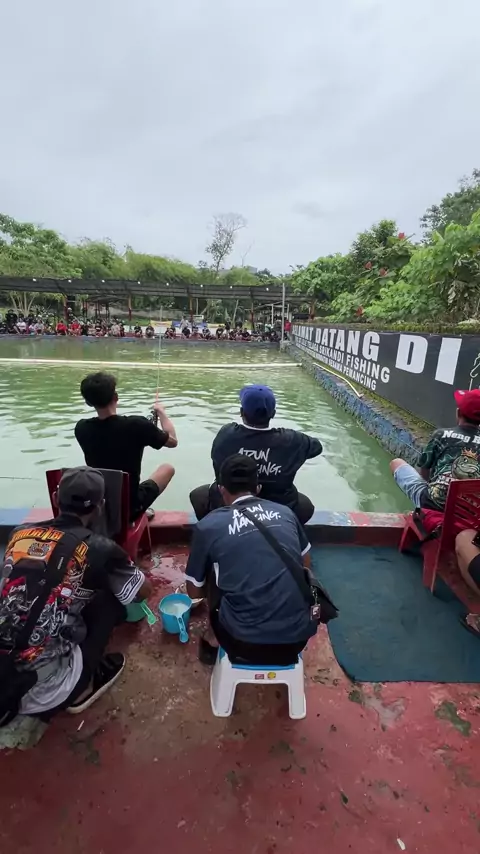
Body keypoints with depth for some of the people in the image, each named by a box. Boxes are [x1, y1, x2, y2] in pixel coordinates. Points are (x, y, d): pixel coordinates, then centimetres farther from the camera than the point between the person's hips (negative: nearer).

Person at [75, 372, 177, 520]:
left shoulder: (81, 428, -13)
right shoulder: (136, 425, -25)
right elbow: (173, 441, -8)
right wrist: (160, 411, 6)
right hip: (130, 506, -4)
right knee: (168, 468, 19)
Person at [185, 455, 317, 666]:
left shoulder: (208, 526, -4)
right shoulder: (285, 513, 4)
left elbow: (194, 591, 9)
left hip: (246, 643, -2)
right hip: (298, 637, 3)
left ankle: (214, 640, 34)